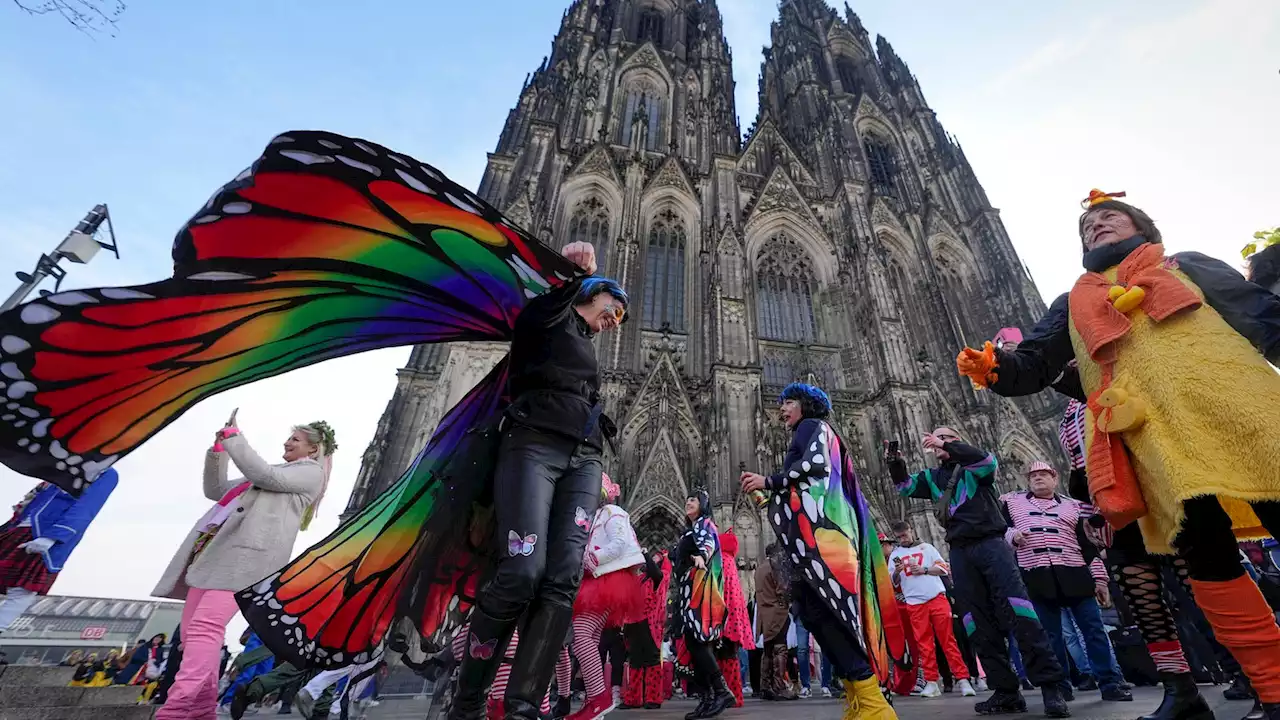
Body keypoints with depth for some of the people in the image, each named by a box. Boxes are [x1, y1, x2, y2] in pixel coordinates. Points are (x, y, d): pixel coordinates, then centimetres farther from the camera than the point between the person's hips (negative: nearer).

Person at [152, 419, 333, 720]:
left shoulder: (311, 471, 7)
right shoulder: (273, 471, 33)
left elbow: (265, 475, -9)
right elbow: (215, 490, 34)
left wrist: (233, 436, -1)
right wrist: (218, 450, 23)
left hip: (247, 550, -9)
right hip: (214, 546, 9)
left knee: (205, 626, -19)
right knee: (191, 629, 4)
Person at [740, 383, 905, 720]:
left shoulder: (813, 425, 6)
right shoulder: (809, 435, 30)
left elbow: (815, 464, -14)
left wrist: (769, 481, -7)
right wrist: (766, 497, 22)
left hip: (822, 530, -9)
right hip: (816, 532, 9)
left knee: (822, 609, -14)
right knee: (814, 609, 4)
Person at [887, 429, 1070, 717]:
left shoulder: (973, 466, 5)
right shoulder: (933, 477, 17)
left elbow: (988, 461, -17)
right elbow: (906, 486, 9)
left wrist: (947, 444, -23)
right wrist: (895, 463, -8)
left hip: (990, 544, -4)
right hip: (960, 553, 4)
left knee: (1019, 613, -13)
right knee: (980, 623, 3)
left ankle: (1051, 685, -5)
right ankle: (1006, 691, 9)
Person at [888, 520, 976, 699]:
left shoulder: (926, 547, 9)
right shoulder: (895, 555, 10)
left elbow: (944, 569, 4)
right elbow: (893, 583, 9)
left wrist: (923, 570, -10)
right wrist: (897, 572, -13)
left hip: (937, 599, -1)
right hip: (915, 605, 1)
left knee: (948, 639, -2)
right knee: (924, 643, 2)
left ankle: (962, 679, 3)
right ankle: (931, 682, 7)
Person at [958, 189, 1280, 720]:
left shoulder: (1188, 266, 26)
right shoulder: (1072, 304, 26)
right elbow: (1035, 366, 15)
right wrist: (992, 369, -8)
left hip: (1230, 395, 1)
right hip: (1148, 421, 0)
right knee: (1203, 543, -10)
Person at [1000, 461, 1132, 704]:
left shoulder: (1072, 507, 16)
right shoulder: (1012, 502, 13)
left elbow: (1088, 546, 14)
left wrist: (1100, 579, 8)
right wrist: (1012, 535, -10)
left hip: (1074, 575, 1)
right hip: (1036, 578, -1)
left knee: (1093, 629, 2)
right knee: (1050, 634, 5)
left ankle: (1110, 683, 14)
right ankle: (1060, 686, 14)